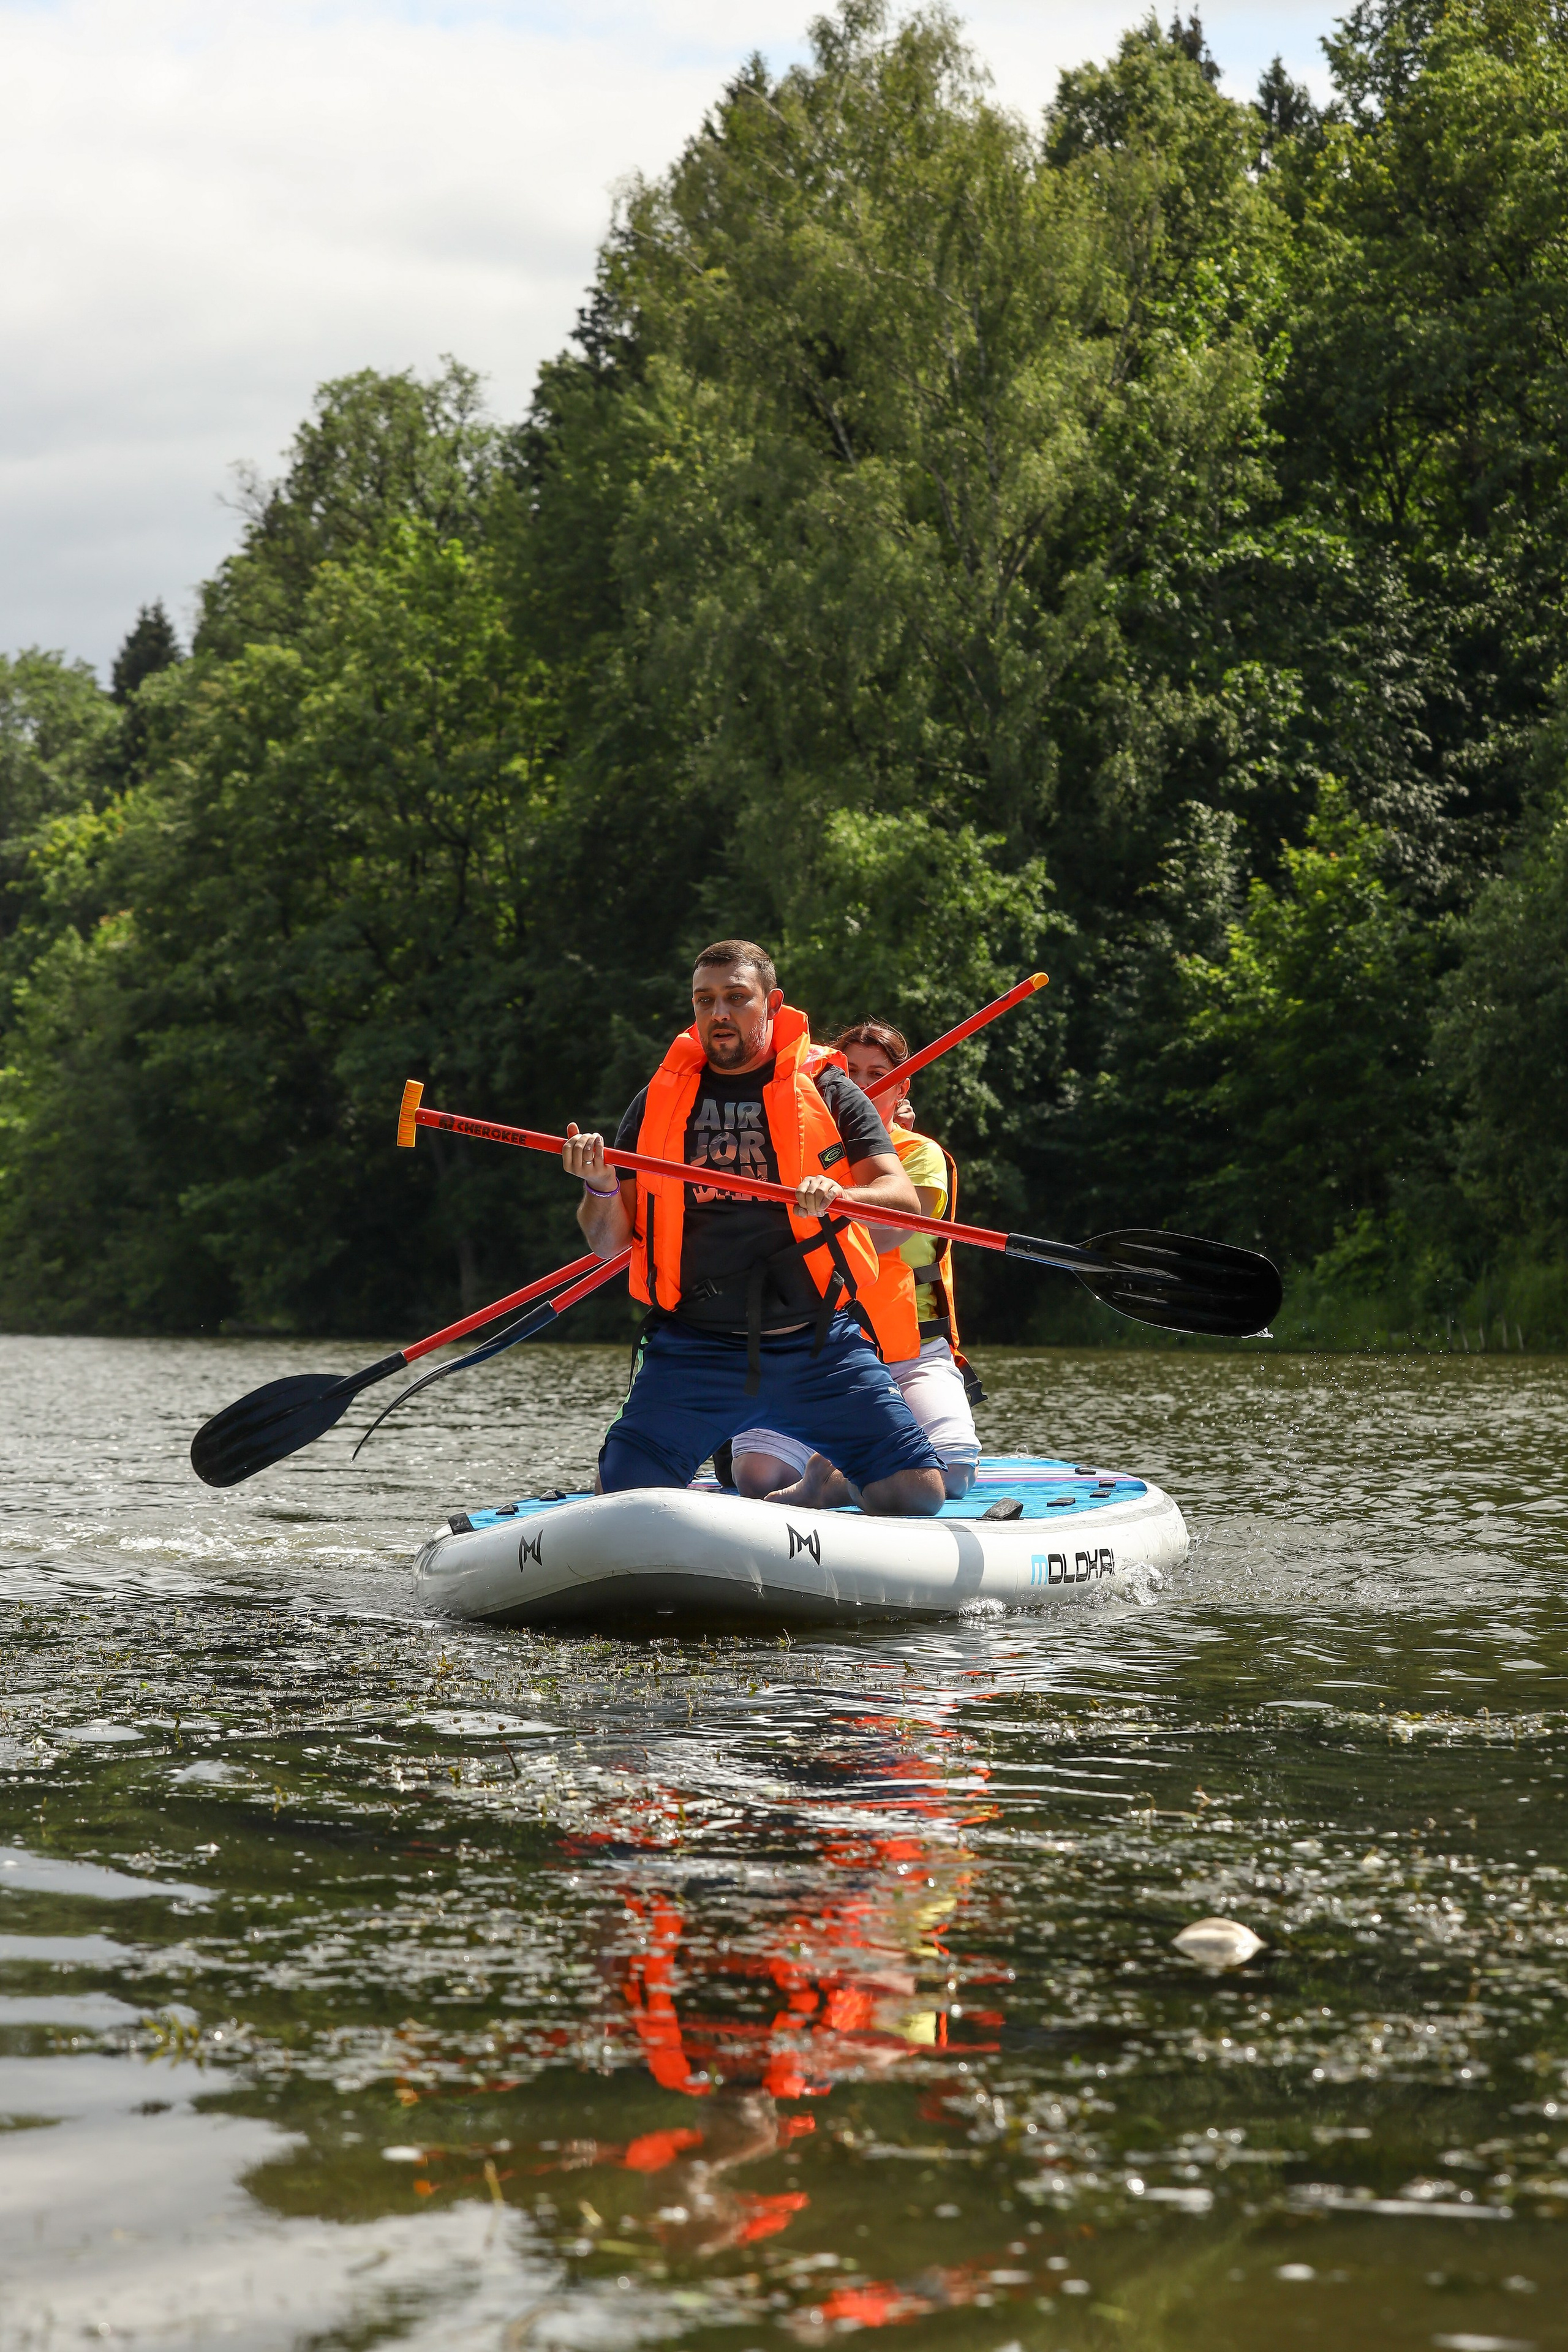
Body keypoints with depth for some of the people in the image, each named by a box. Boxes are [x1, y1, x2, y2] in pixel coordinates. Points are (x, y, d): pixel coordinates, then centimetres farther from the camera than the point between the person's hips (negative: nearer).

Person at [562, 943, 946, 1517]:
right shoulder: (660, 1101, 9)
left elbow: (903, 1203, -7)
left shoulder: (828, 1091, 5)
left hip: (819, 1348, -1)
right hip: (693, 1352, 1)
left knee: (918, 1492, -13)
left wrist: (841, 1199, -28)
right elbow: (609, 1243, 9)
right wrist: (601, 1188, -13)